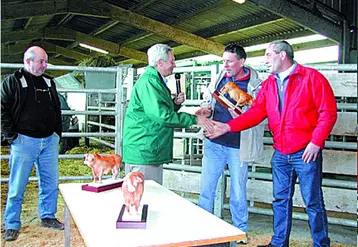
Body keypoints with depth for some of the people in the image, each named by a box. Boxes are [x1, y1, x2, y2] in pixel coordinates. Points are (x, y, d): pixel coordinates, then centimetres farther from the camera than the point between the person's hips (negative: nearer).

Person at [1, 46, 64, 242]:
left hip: (49, 141, 5)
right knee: (17, 186, 3)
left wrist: (57, 133, 12)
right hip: (24, 141, -5)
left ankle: (48, 217, 26)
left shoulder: (48, 83, 14)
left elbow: (57, 109, 20)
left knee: (50, 183, 10)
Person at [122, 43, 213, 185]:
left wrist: (175, 103, 7)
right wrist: (195, 119, -21)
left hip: (154, 153, 10)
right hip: (142, 152, -10)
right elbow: (161, 115, -26)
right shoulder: (148, 82, -15)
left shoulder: (156, 81, 19)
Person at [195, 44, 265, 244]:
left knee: (238, 193, 9)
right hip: (214, 143, 4)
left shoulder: (255, 85, -7)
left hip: (238, 148, -4)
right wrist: (207, 111, -2)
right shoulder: (219, 79, 6)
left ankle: (241, 231, 28)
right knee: (206, 188, 10)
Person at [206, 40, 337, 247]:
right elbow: (256, 113, 3)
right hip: (280, 153, 6)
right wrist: (228, 126, -7)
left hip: (306, 152, -5)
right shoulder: (268, 84, 11)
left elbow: (328, 112, -8)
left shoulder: (312, 77, -5)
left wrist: (316, 142, -13)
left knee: (313, 202, 3)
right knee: (281, 200, 13)